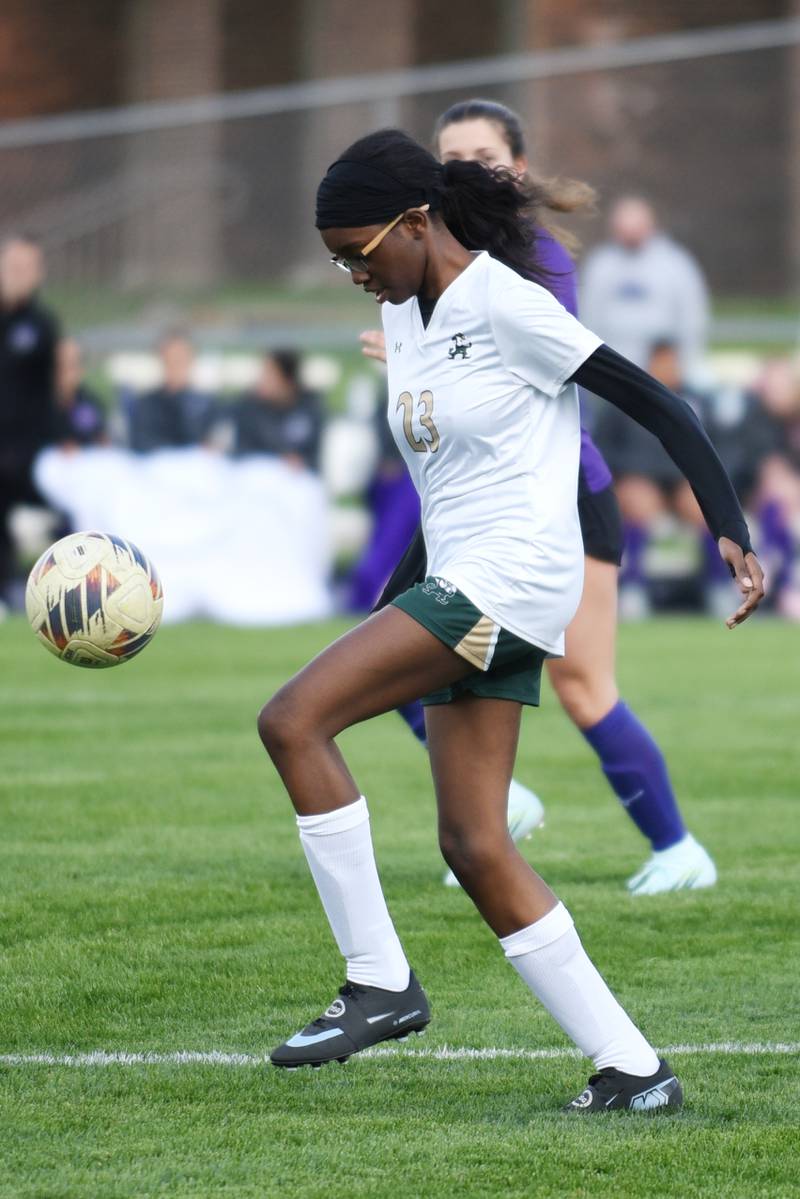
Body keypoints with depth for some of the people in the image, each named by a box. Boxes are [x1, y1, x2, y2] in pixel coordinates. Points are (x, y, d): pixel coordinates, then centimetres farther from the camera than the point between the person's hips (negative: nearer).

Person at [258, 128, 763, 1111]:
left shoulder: (503, 304, -12)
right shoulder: (405, 320, 14)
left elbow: (653, 404, -12)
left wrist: (731, 531, -18)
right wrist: (393, 611, 26)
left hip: (514, 578, -9)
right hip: (457, 588, 9)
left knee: (292, 721, -18)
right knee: (473, 847, 3)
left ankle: (378, 983, -13)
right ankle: (633, 1068, 5)